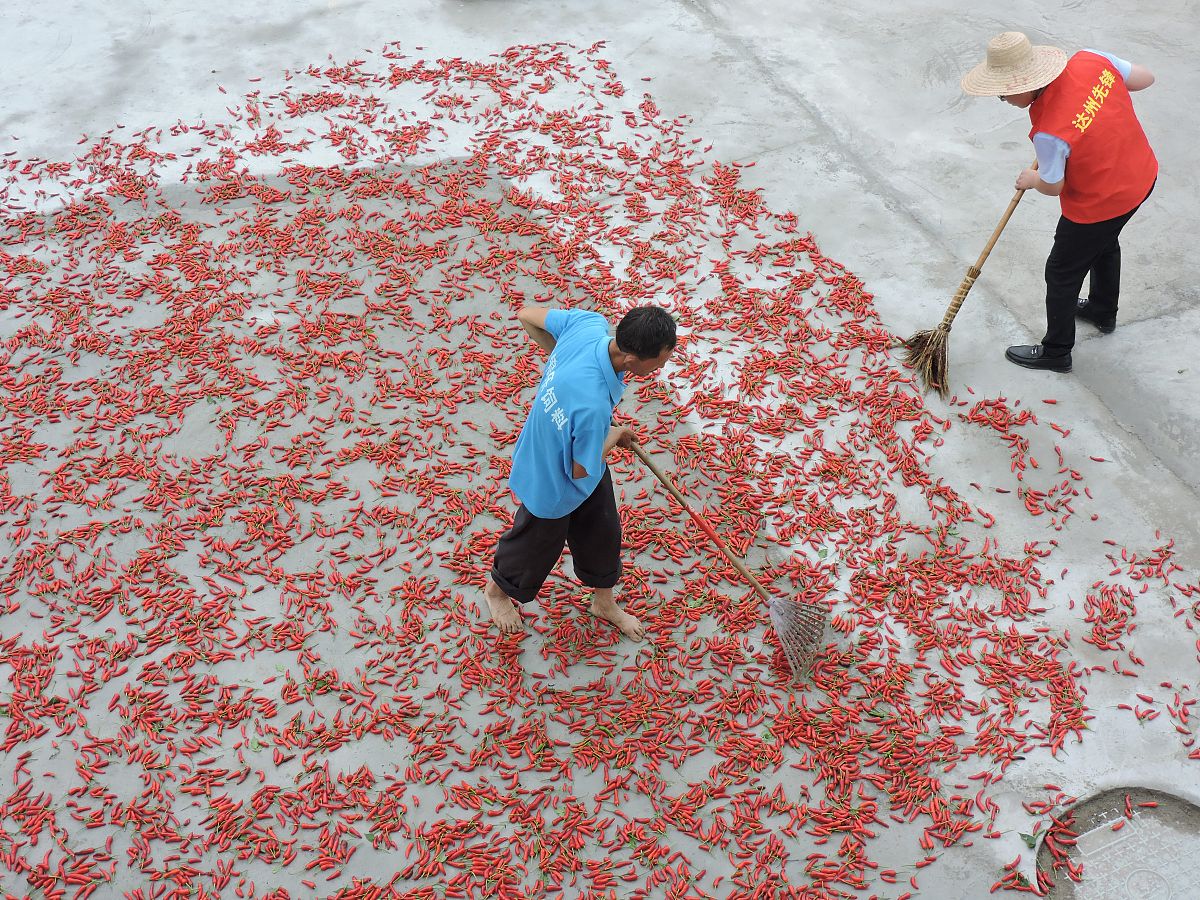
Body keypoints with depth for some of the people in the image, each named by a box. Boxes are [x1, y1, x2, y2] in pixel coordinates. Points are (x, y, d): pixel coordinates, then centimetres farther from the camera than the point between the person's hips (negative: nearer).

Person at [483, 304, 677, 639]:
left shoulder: (590, 324, -28)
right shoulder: (592, 404, -48)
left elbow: (527, 315, -10)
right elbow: (581, 470, -28)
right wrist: (615, 435, -13)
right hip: (554, 486, -7)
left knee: (603, 534, 27)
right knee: (536, 547, 23)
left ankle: (604, 602, 54)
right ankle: (497, 589, 56)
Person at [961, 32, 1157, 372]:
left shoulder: (1048, 132, -35)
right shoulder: (1090, 59, -18)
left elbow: (1052, 186, -17)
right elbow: (1145, 78, -2)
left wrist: (1030, 180, 5)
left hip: (1097, 207, -8)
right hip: (1143, 176, 8)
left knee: (1062, 274, 14)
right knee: (1104, 242, 34)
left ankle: (1055, 353, 33)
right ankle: (1103, 312, 59)